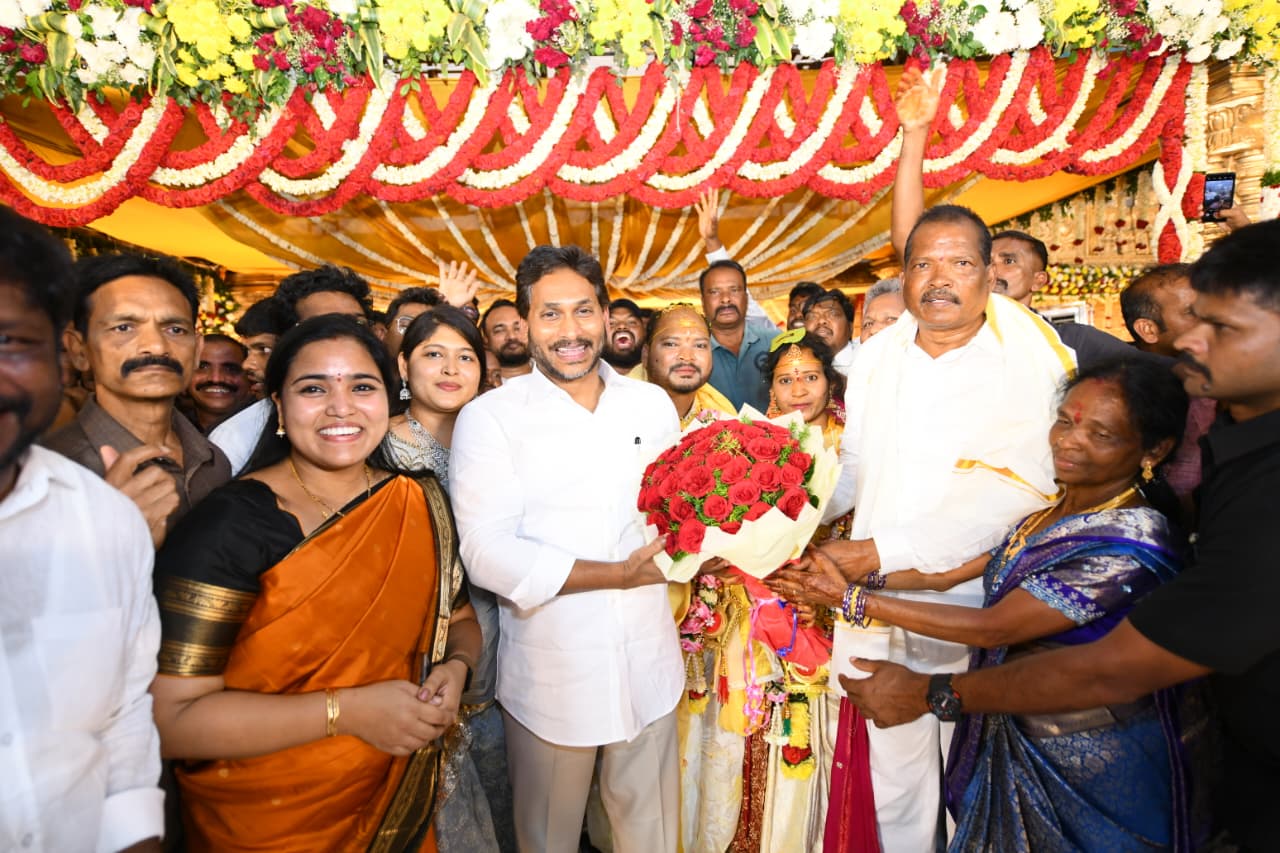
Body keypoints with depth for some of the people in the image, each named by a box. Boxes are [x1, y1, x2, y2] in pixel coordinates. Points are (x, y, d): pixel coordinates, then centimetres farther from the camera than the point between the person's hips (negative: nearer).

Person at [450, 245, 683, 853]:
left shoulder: (652, 404, 4)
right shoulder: (490, 417, -9)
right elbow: (487, 553, -16)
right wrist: (618, 574, -18)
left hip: (649, 665, 3)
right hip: (549, 673, -3)